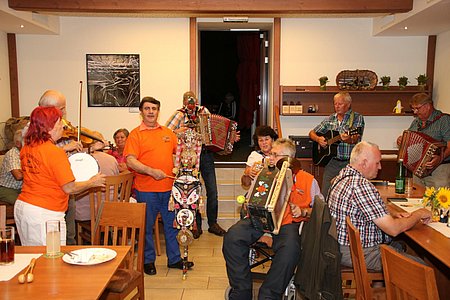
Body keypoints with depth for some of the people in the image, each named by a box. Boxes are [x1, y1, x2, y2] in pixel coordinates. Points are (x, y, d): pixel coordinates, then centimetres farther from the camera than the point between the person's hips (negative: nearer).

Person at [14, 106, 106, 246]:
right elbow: (69, 188, -18)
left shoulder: (26, 149, 3)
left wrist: (65, 149, 16)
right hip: (45, 213, -8)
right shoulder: (56, 153, -19)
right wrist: (92, 182, -3)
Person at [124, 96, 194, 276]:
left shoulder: (168, 133, 12)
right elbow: (130, 161, -13)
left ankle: (174, 259, 28)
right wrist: (151, 171, -24)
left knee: (172, 224, 13)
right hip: (146, 190, -4)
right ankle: (148, 261, 25)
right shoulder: (136, 134, -3)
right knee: (146, 227, 7)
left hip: (168, 188, 4)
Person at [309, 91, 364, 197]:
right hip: (332, 162, 3)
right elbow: (312, 133, 19)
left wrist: (348, 139, -35)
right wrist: (318, 139, -3)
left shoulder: (357, 118, 1)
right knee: (326, 194, -2)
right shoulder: (330, 119, 13)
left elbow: (355, 139, -13)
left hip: (351, 162, -3)